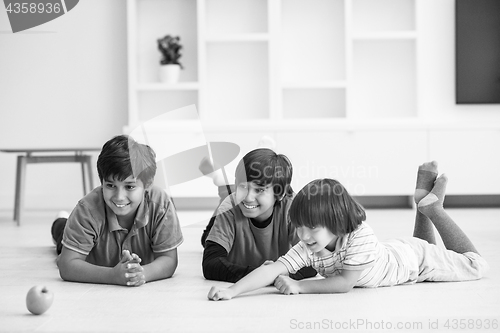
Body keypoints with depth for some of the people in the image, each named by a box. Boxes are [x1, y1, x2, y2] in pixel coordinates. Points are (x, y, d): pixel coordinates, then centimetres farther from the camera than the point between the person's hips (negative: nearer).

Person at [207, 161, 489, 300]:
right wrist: (232, 291, -54)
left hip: (413, 256, -5)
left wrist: (300, 286, -48)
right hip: (392, 251, 6)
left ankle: (433, 206, 24)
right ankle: (424, 199, 38)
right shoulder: (309, 248, -32)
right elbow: (273, 270, -41)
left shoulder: (360, 236, -47)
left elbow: (345, 282, -43)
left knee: (476, 265, 18)